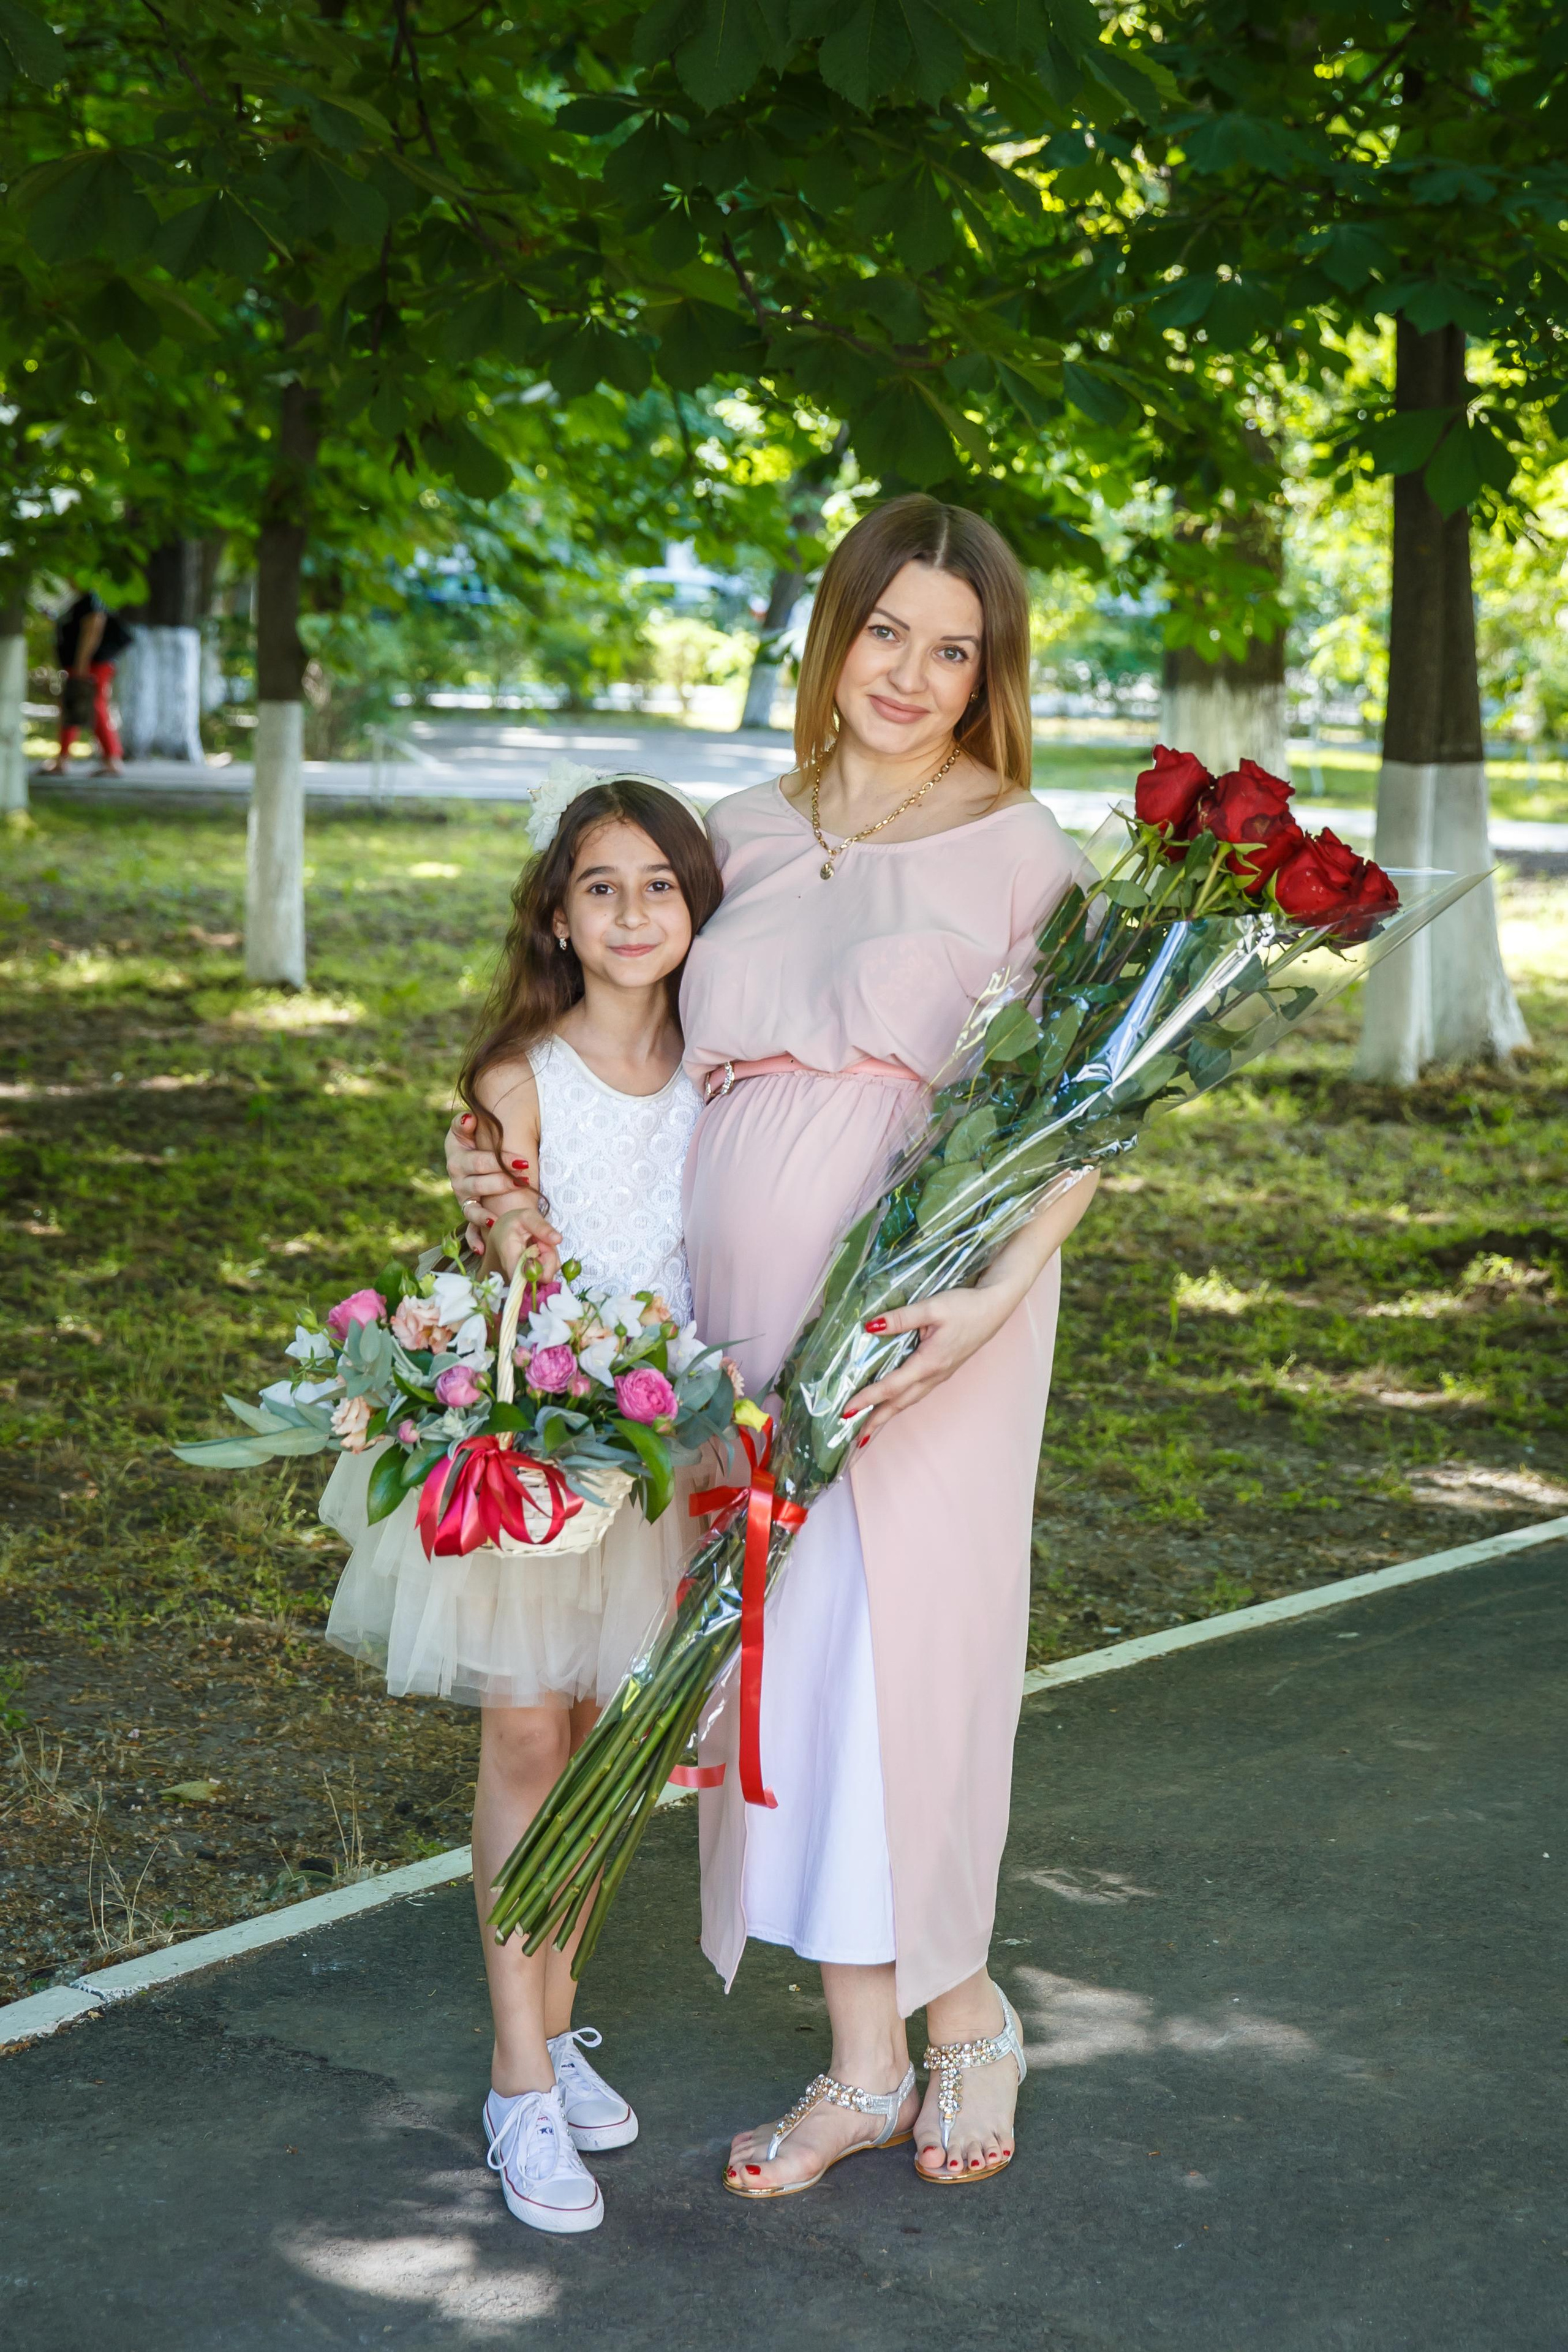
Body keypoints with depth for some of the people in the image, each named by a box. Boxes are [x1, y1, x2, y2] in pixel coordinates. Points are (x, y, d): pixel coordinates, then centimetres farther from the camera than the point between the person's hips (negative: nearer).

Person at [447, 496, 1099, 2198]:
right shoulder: (743, 836, 13)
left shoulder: (1019, 848, 1)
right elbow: (674, 1069, 21)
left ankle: (964, 2016, 23)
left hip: (920, 1314, -4)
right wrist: (531, 1183, 6)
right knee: (791, 1656, 7)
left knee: (904, 1648, -2)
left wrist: (994, 1293, -18)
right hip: (746, 1299, 4)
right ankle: (864, 2059, 20)